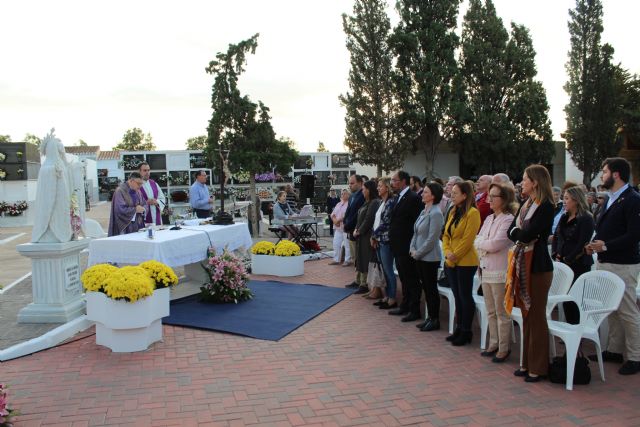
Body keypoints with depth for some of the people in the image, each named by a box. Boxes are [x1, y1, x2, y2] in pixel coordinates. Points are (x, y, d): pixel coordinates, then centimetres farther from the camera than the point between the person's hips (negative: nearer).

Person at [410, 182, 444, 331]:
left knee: (431, 289, 1)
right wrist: (412, 249, 2)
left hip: (430, 257, -8)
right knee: (425, 287, 14)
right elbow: (416, 232, 15)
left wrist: (418, 253, -13)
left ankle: (435, 320, 13)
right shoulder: (424, 212, 11)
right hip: (419, 257, 8)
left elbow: (432, 239, -19)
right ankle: (430, 317, 24)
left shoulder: (436, 214, -16)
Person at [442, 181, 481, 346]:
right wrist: (447, 252, -4)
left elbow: (468, 239, -17)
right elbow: (446, 234, 11)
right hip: (450, 262, 8)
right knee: (457, 295, 14)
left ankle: (466, 332, 12)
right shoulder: (453, 211, 12)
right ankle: (459, 328, 24)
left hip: (465, 262, -8)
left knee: (465, 296, 2)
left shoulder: (472, 213, -13)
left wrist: (455, 256, -14)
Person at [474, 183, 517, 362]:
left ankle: (503, 348, 14)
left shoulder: (508, 220, -12)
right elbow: (477, 241, 10)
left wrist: (480, 243, -4)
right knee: (491, 312, 16)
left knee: (501, 313, 3)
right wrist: (485, 244, -9)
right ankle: (493, 344, 27)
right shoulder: (489, 219, 13)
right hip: (486, 270, 8)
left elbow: (495, 244, -20)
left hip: (500, 272, -8)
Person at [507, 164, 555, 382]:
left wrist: (520, 232, -1)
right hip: (522, 263, 8)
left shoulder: (546, 207, -12)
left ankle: (538, 367, 12)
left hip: (538, 266, -8)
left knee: (536, 317, 0)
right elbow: (511, 232, 8)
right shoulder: (525, 205, 14)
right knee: (526, 316, 13)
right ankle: (527, 363, 23)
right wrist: (523, 233, -10)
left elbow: (528, 234, -20)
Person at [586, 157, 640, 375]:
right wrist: (594, 244, 3)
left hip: (623, 265, -9)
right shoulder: (610, 199, 15)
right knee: (612, 310, 16)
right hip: (605, 263, 9)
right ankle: (615, 350, 27)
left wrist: (606, 245, -21)